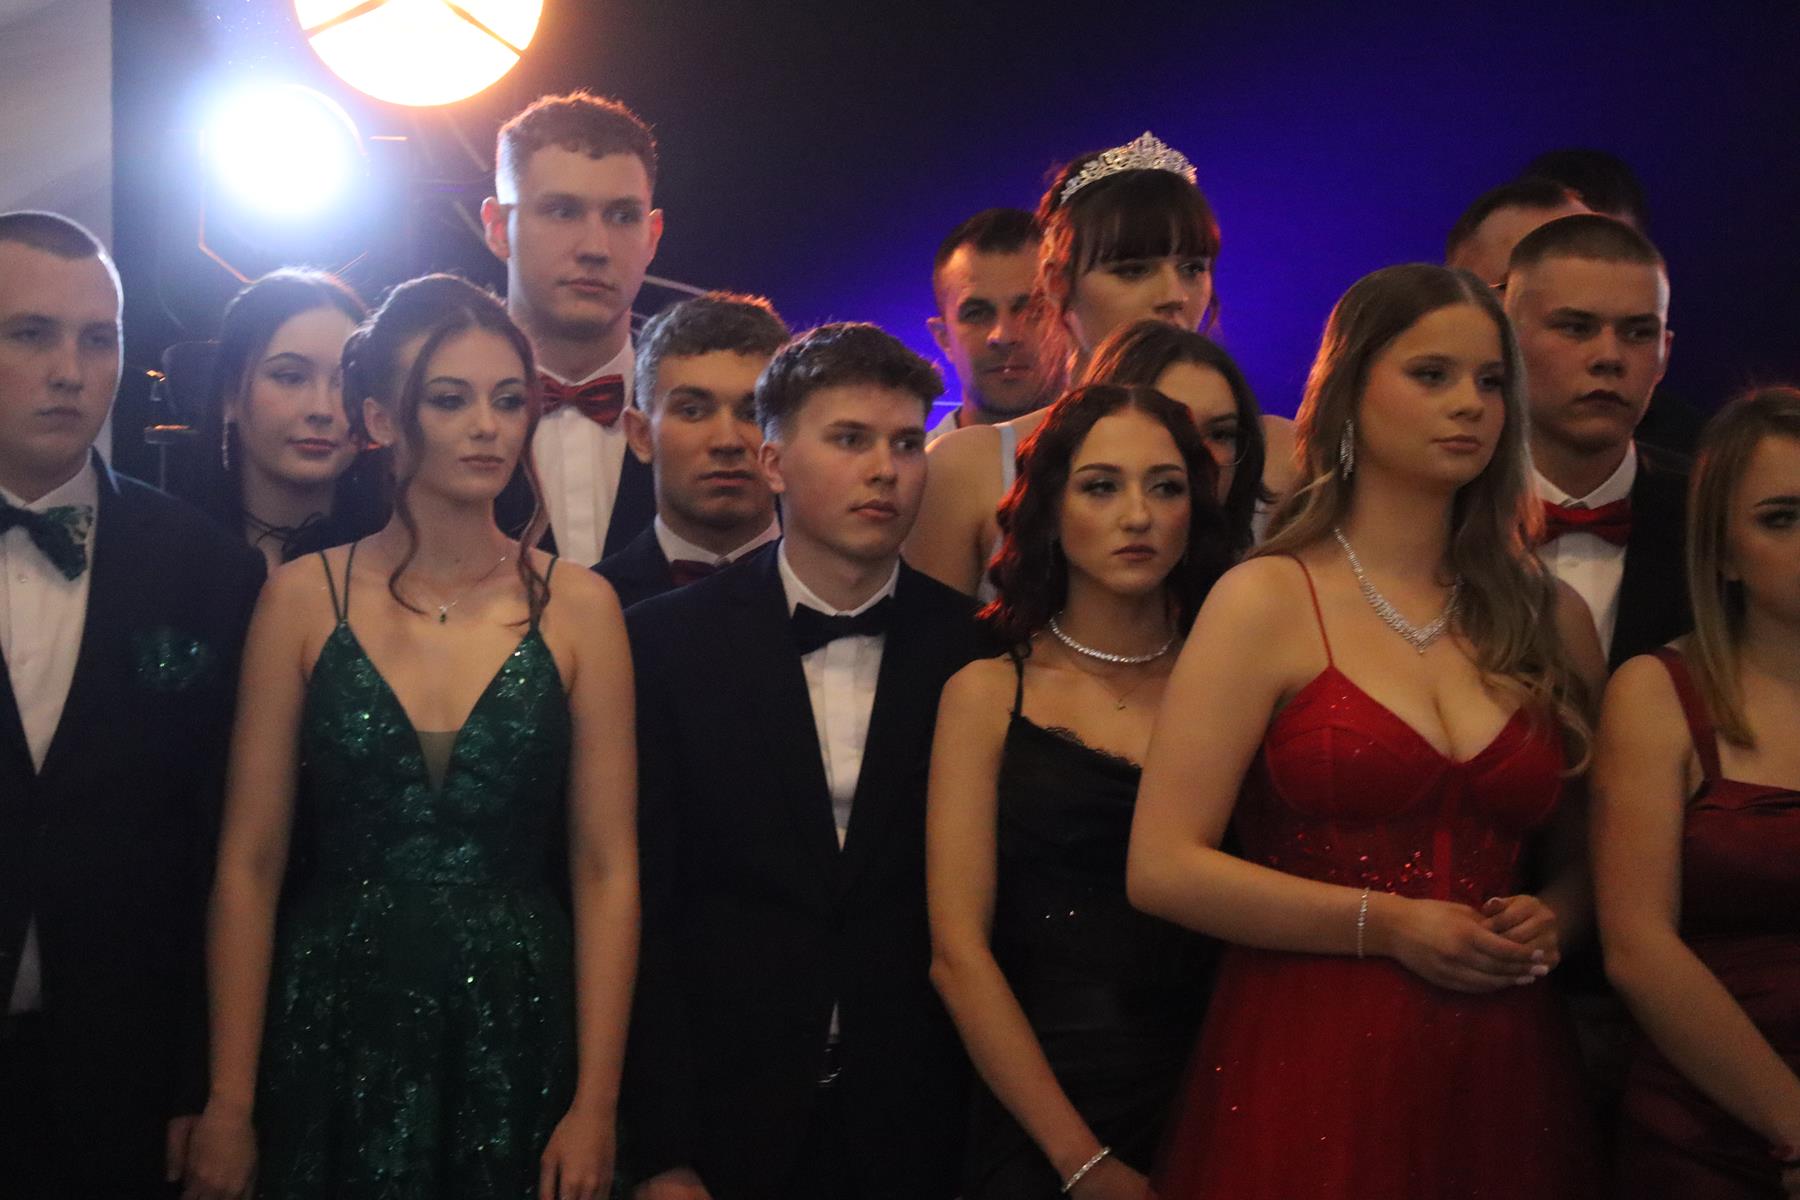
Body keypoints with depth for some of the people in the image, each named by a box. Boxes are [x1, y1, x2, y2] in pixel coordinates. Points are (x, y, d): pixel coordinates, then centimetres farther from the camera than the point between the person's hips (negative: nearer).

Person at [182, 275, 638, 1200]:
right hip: (334, 1033, 0)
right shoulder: (304, 597, -3)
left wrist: (596, 1104, -7)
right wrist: (229, 1104, -4)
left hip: (515, 1036, 0)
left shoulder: (578, 607, -3)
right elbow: (248, 863, -2)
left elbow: (606, 869, -3)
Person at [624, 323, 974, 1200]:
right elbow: (642, 912, -7)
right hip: (725, 1118, -1)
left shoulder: (971, 650, -3)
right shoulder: (667, 641, -5)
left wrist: (988, 1122, -5)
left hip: (912, 1128, 1)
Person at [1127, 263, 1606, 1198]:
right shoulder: (1268, 602, -5)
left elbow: (1588, 854, 18)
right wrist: (1383, 924, -14)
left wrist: (1549, 920, -4)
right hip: (1312, 1064, -4)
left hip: (1502, 1073, 5)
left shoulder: (1552, 620, 9)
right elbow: (1163, 868, -11)